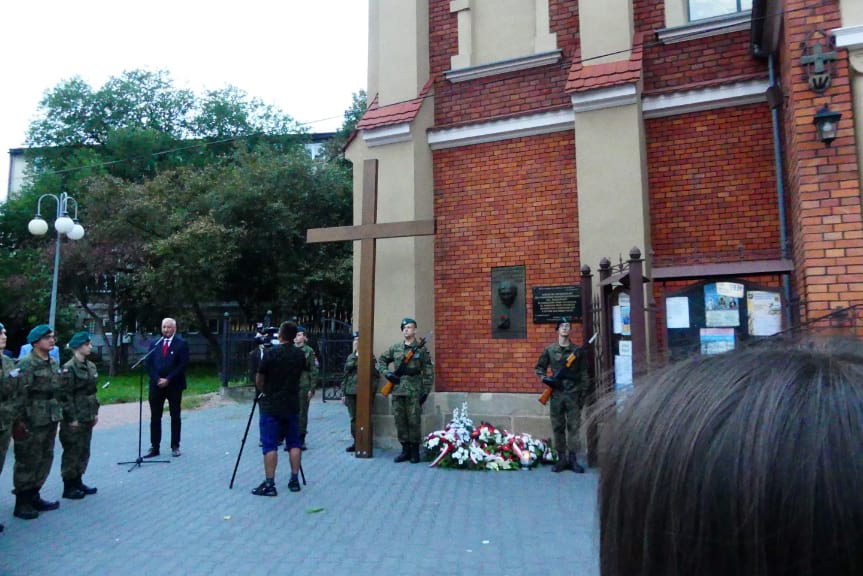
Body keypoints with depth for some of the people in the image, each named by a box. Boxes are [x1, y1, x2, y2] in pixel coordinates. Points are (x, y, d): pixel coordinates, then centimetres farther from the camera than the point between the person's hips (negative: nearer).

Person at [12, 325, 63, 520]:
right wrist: (20, 421, -18)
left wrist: (58, 414, 18)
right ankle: (22, 503, 13)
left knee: (45, 459, 14)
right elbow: (20, 394, -17)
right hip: (32, 422, -8)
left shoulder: (54, 363, 12)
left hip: (50, 420, 8)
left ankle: (34, 496, 27)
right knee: (28, 462, 2)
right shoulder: (26, 364, -13)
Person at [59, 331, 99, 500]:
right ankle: (68, 487, 12)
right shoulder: (69, 368, -13)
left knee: (84, 451, 13)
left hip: (87, 417, 7)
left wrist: (95, 412, 13)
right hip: (74, 419, -7)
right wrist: (72, 418, -16)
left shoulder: (91, 366, 10)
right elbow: (66, 395, -15)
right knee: (72, 452, 1)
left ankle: (78, 482, 25)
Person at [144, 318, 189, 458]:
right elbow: (149, 363, 6)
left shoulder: (181, 344, -3)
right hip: (156, 385, 3)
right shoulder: (154, 344, 9)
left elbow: (183, 364, -9)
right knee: (155, 417, 5)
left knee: (175, 417, 6)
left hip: (174, 385, -3)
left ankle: (175, 446, 14)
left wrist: (168, 379, -14)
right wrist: (157, 379, -7)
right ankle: (154, 447, 11)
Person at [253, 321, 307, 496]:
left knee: (270, 445, 0)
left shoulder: (271, 353, -12)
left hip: (271, 406, -4)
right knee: (294, 443, 11)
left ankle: (269, 484, 0)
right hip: (292, 405, 4)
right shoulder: (300, 355, 1)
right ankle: (294, 480, 15)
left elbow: (258, 380, -5)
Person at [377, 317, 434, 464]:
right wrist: (386, 373, 2)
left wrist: (426, 391, -7)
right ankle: (405, 449, 18)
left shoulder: (421, 349, -1)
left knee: (414, 421, 0)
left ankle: (414, 450, 12)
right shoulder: (395, 348, 9)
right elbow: (381, 360, 20)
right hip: (397, 390, 4)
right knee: (399, 420, 7)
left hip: (414, 391, -4)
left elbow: (428, 372, -2)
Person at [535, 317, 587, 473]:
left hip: (573, 394, -1)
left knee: (574, 427, 1)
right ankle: (561, 458, 14)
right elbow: (540, 368, 12)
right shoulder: (549, 350, 5)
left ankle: (573, 459, 8)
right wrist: (545, 378, -8)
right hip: (556, 394, 1)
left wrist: (583, 394, -1)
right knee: (558, 428, 5)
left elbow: (583, 374, 4)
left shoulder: (577, 350, 4)